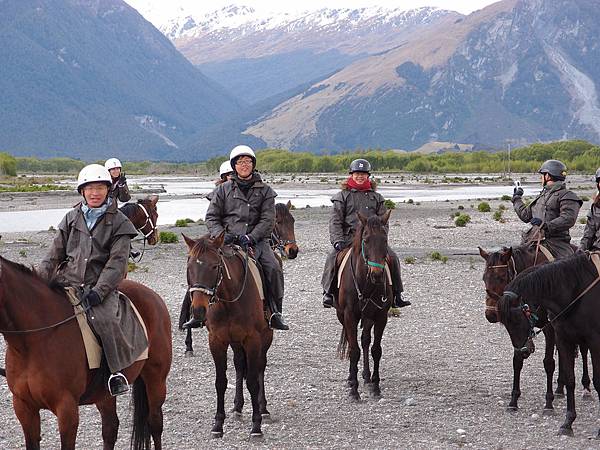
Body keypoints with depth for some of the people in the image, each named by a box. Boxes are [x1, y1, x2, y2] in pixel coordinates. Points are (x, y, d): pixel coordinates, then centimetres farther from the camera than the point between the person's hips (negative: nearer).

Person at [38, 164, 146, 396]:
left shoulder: (118, 222, 3)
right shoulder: (72, 218, 14)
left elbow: (117, 262, -6)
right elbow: (54, 255, 14)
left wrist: (99, 291, -19)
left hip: (100, 287, -4)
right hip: (67, 283, 4)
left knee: (104, 319, -33)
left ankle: (118, 371, -18)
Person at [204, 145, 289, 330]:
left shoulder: (264, 191, 11)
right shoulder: (223, 190, 12)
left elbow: (268, 220, 1)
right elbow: (211, 217, 9)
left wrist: (250, 238, -14)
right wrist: (221, 235, -11)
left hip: (256, 240, 0)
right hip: (227, 240, 0)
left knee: (274, 268, -22)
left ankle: (275, 313, -11)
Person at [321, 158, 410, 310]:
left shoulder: (376, 197, 16)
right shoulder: (343, 196, 9)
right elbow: (335, 221, 1)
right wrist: (338, 240, -13)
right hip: (348, 238, -2)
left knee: (392, 257, -16)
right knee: (332, 258, -27)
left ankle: (396, 295, -7)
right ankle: (328, 292, -14)